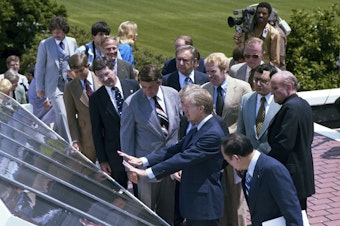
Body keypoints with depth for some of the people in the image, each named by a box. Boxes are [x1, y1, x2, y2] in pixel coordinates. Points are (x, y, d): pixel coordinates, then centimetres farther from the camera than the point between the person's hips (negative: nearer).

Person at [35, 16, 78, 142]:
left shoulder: (72, 42, 6)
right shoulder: (45, 44, -3)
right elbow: (39, 67, 3)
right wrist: (39, 87, 2)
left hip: (70, 84, 4)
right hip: (54, 85, -4)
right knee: (62, 115, -14)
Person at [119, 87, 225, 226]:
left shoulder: (213, 134, -21)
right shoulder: (196, 131, 12)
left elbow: (184, 158, -26)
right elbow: (175, 149, 6)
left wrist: (148, 173, -26)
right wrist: (142, 161, -6)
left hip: (204, 205, -9)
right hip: (193, 203, 9)